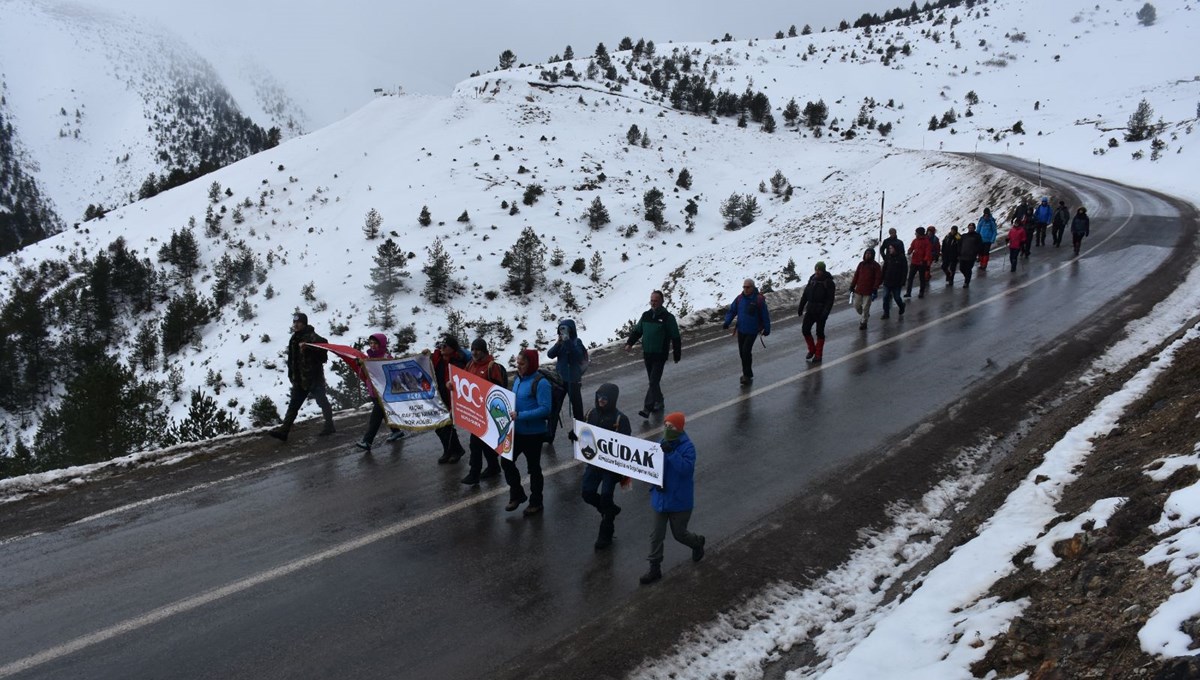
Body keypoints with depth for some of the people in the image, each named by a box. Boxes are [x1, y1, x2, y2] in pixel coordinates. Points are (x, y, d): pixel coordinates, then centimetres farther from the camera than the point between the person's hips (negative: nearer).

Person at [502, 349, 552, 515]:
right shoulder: (517, 379, 5)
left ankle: (536, 502, 25)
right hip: (516, 430, 7)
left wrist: (520, 415, -29)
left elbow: (545, 409, -25)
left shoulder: (540, 383, -19)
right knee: (506, 461, 9)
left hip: (533, 433, -7)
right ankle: (517, 495, 29)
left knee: (533, 467, 8)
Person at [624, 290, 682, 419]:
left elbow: (675, 337, -5)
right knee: (652, 380, 15)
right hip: (647, 354, 6)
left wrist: (676, 355, -5)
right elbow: (637, 331, 14)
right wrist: (630, 343, -3)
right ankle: (658, 402, 32)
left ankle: (647, 408, -15)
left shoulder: (668, 317, -8)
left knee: (653, 382, -11)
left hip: (660, 356, -6)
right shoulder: (646, 315, 7)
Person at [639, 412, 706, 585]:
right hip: (660, 498, 5)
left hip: (680, 501, -5)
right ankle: (655, 569, 20)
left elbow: (686, 468, -32)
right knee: (656, 536, 8)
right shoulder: (661, 444, 0)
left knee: (679, 534, 12)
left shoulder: (687, 447, -18)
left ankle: (698, 542, 44)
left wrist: (671, 452, -38)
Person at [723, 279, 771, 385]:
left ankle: (747, 375, -2)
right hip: (741, 330, 5)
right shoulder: (739, 298, -1)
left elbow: (765, 316, -6)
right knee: (742, 352, 10)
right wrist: (727, 322, -10)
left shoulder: (759, 300, -13)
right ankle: (747, 374, 27)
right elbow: (732, 311, 5)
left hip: (752, 331, -5)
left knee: (746, 351, -14)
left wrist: (767, 329, -2)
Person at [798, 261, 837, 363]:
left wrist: (826, 312, -24)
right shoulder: (812, 279, 6)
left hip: (821, 311, -5)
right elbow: (805, 294, 11)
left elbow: (830, 299, -14)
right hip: (810, 309, 5)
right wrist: (801, 307, 10)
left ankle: (818, 354, 16)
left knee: (819, 332, 3)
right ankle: (812, 349, 23)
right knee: (805, 330, 1)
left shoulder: (828, 282, -10)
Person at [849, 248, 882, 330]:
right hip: (858, 290, 5)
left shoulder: (875, 265, -6)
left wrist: (875, 290, -15)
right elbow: (856, 276, 11)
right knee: (857, 305, 11)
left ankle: (863, 322, 15)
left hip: (868, 291, -4)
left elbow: (878, 278, -8)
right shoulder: (861, 264, 6)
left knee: (865, 308, 0)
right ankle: (865, 316, 36)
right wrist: (852, 286, 8)